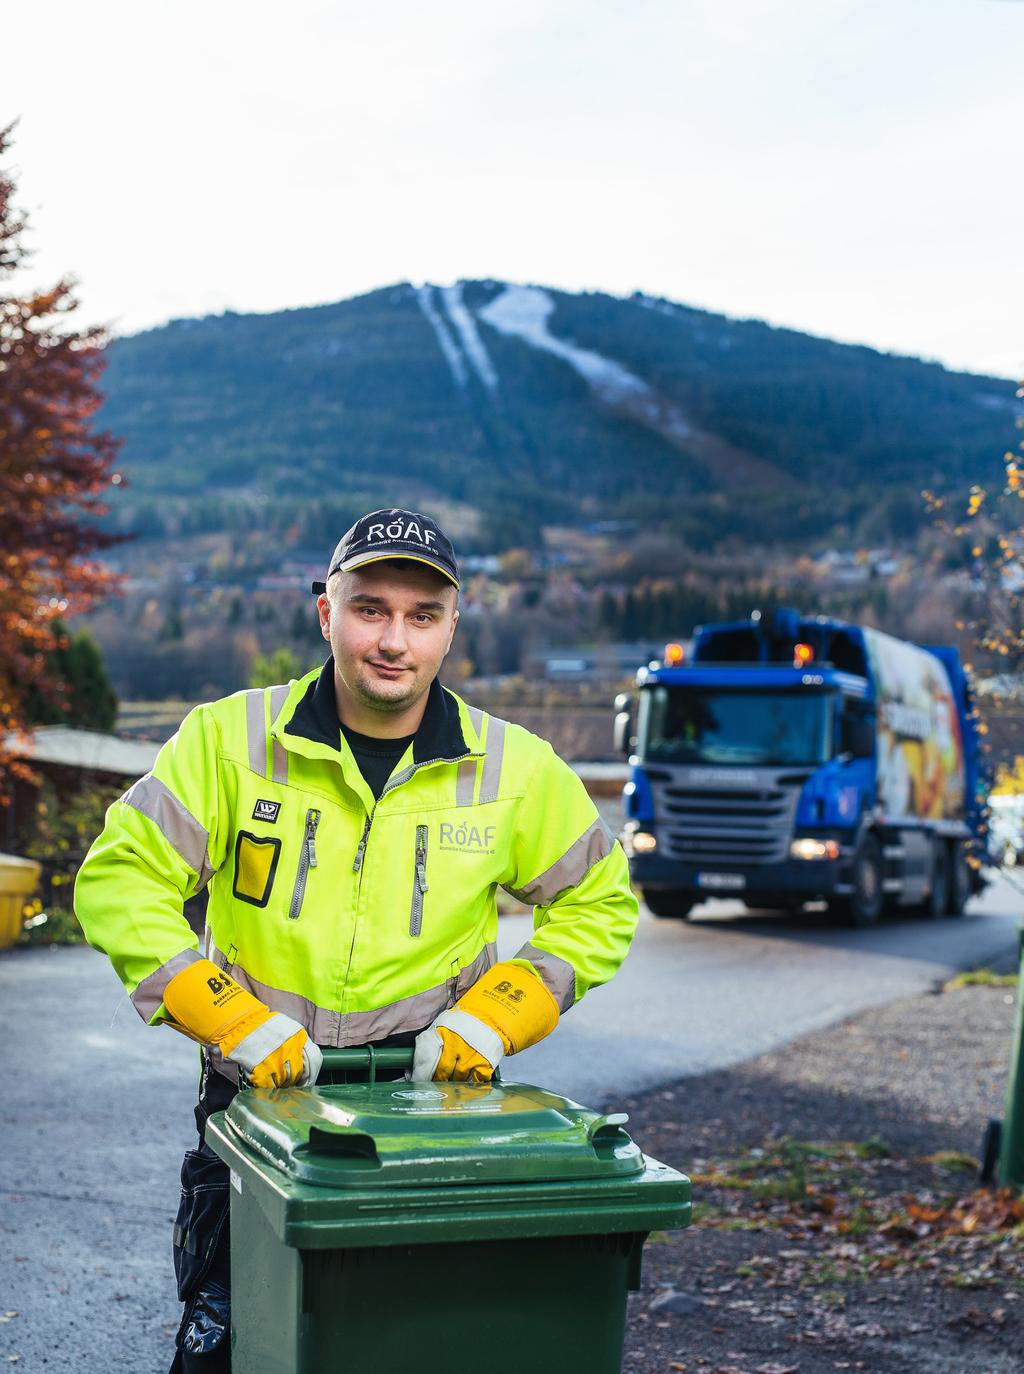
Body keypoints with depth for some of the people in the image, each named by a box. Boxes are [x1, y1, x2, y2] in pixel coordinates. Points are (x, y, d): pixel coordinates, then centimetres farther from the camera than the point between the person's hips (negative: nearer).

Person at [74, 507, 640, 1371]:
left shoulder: (516, 768, -2)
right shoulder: (232, 740, -6)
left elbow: (597, 905, 8)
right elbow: (119, 881, -6)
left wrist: (492, 1022, -6)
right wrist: (236, 1024, -14)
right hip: (260, 1097, 0)